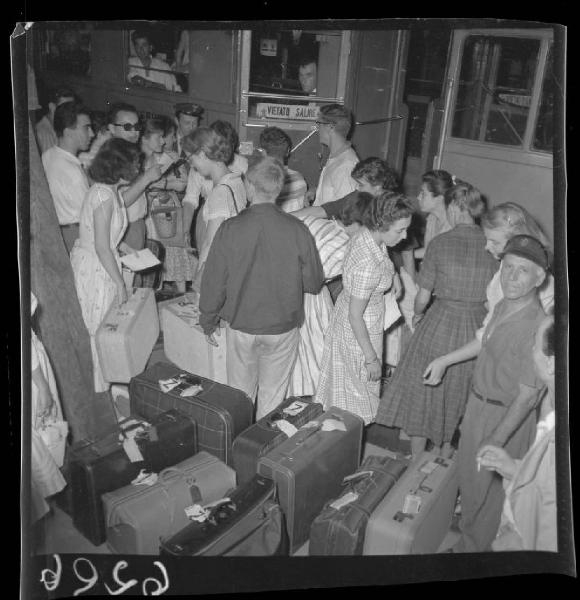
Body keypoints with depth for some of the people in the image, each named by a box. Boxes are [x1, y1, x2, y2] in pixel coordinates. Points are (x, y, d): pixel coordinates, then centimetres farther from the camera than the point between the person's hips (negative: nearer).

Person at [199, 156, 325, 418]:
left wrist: (208, 321, 8)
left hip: (241, 326, 0)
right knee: (272, 397, 17)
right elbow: (314, 284, -5)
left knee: (239, 396, 19)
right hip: (283, 328, 0)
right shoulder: (297, 230, -14)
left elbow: (213, 281, -7)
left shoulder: (230, 229, -15)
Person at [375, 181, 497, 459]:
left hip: (440, 325, -3)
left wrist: (418, 315, 11)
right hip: (478, 330, 4)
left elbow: (423, 296, -10)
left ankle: (416, 460, 28)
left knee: (423, 391, 15)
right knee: (459, 394, 23)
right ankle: (446, 452, 40)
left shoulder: (439, 243, -14)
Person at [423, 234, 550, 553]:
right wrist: (444, 360, 20)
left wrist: (494, 443, -27)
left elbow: (527, 396, -28)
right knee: (467, 469, 28)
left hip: (506, 416, -8)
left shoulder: (536, 327, -32)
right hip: (478, 403, 8)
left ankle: (473, 544, 41)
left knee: (488, 484, 15)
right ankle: (467, 522, 57)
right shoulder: (503, 306, -6)